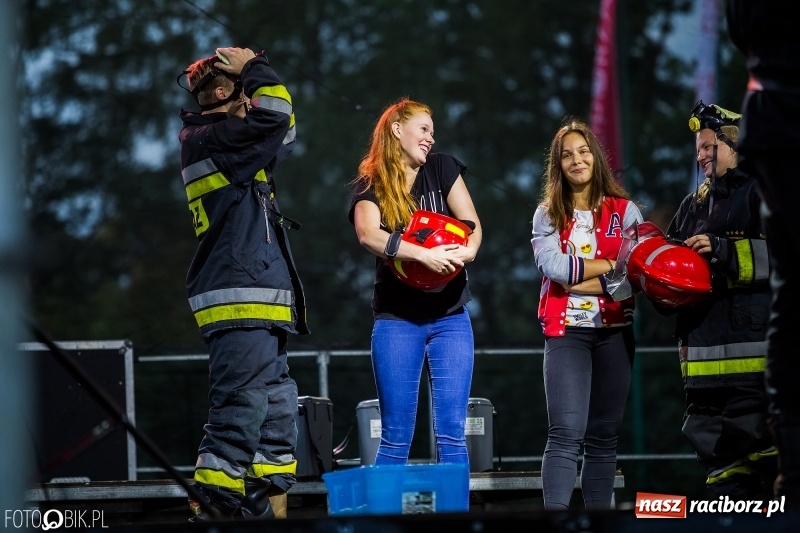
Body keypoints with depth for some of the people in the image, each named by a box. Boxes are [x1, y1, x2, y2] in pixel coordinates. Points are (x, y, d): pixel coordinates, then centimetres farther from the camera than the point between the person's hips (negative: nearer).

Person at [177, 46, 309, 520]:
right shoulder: (208, 139, -9)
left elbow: (280, 134, 29)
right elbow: (274, 115, -19)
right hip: (240, 305, -10)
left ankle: (270, 512, 12)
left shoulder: (228, 146, 20)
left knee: (277, 411, 11)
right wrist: (254, 68, -2)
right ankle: (213, 513, -16)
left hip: (259, 308, 10)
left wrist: (250, 73, 16)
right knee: (240, 411, -14)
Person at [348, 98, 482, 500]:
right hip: (397, 320, -2)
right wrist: (423, 254, -32)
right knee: (395, 439, -2)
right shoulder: (369, 186, 0)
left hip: (450, 317, 2)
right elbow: (369, 234, -20)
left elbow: (471, 222, -1)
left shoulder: (442, 169, 8)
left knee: (452, 434, -3)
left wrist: (468, 250, -23)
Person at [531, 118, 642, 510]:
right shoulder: (547, 215, 6)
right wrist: (612, 264, -9)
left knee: (604, 436, 6)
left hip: (615, 333, 2)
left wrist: (577, 278, -12)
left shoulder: (624, 211, 6)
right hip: (566, 332, -2)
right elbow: (554, 267, -11)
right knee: (566, 433, -13)